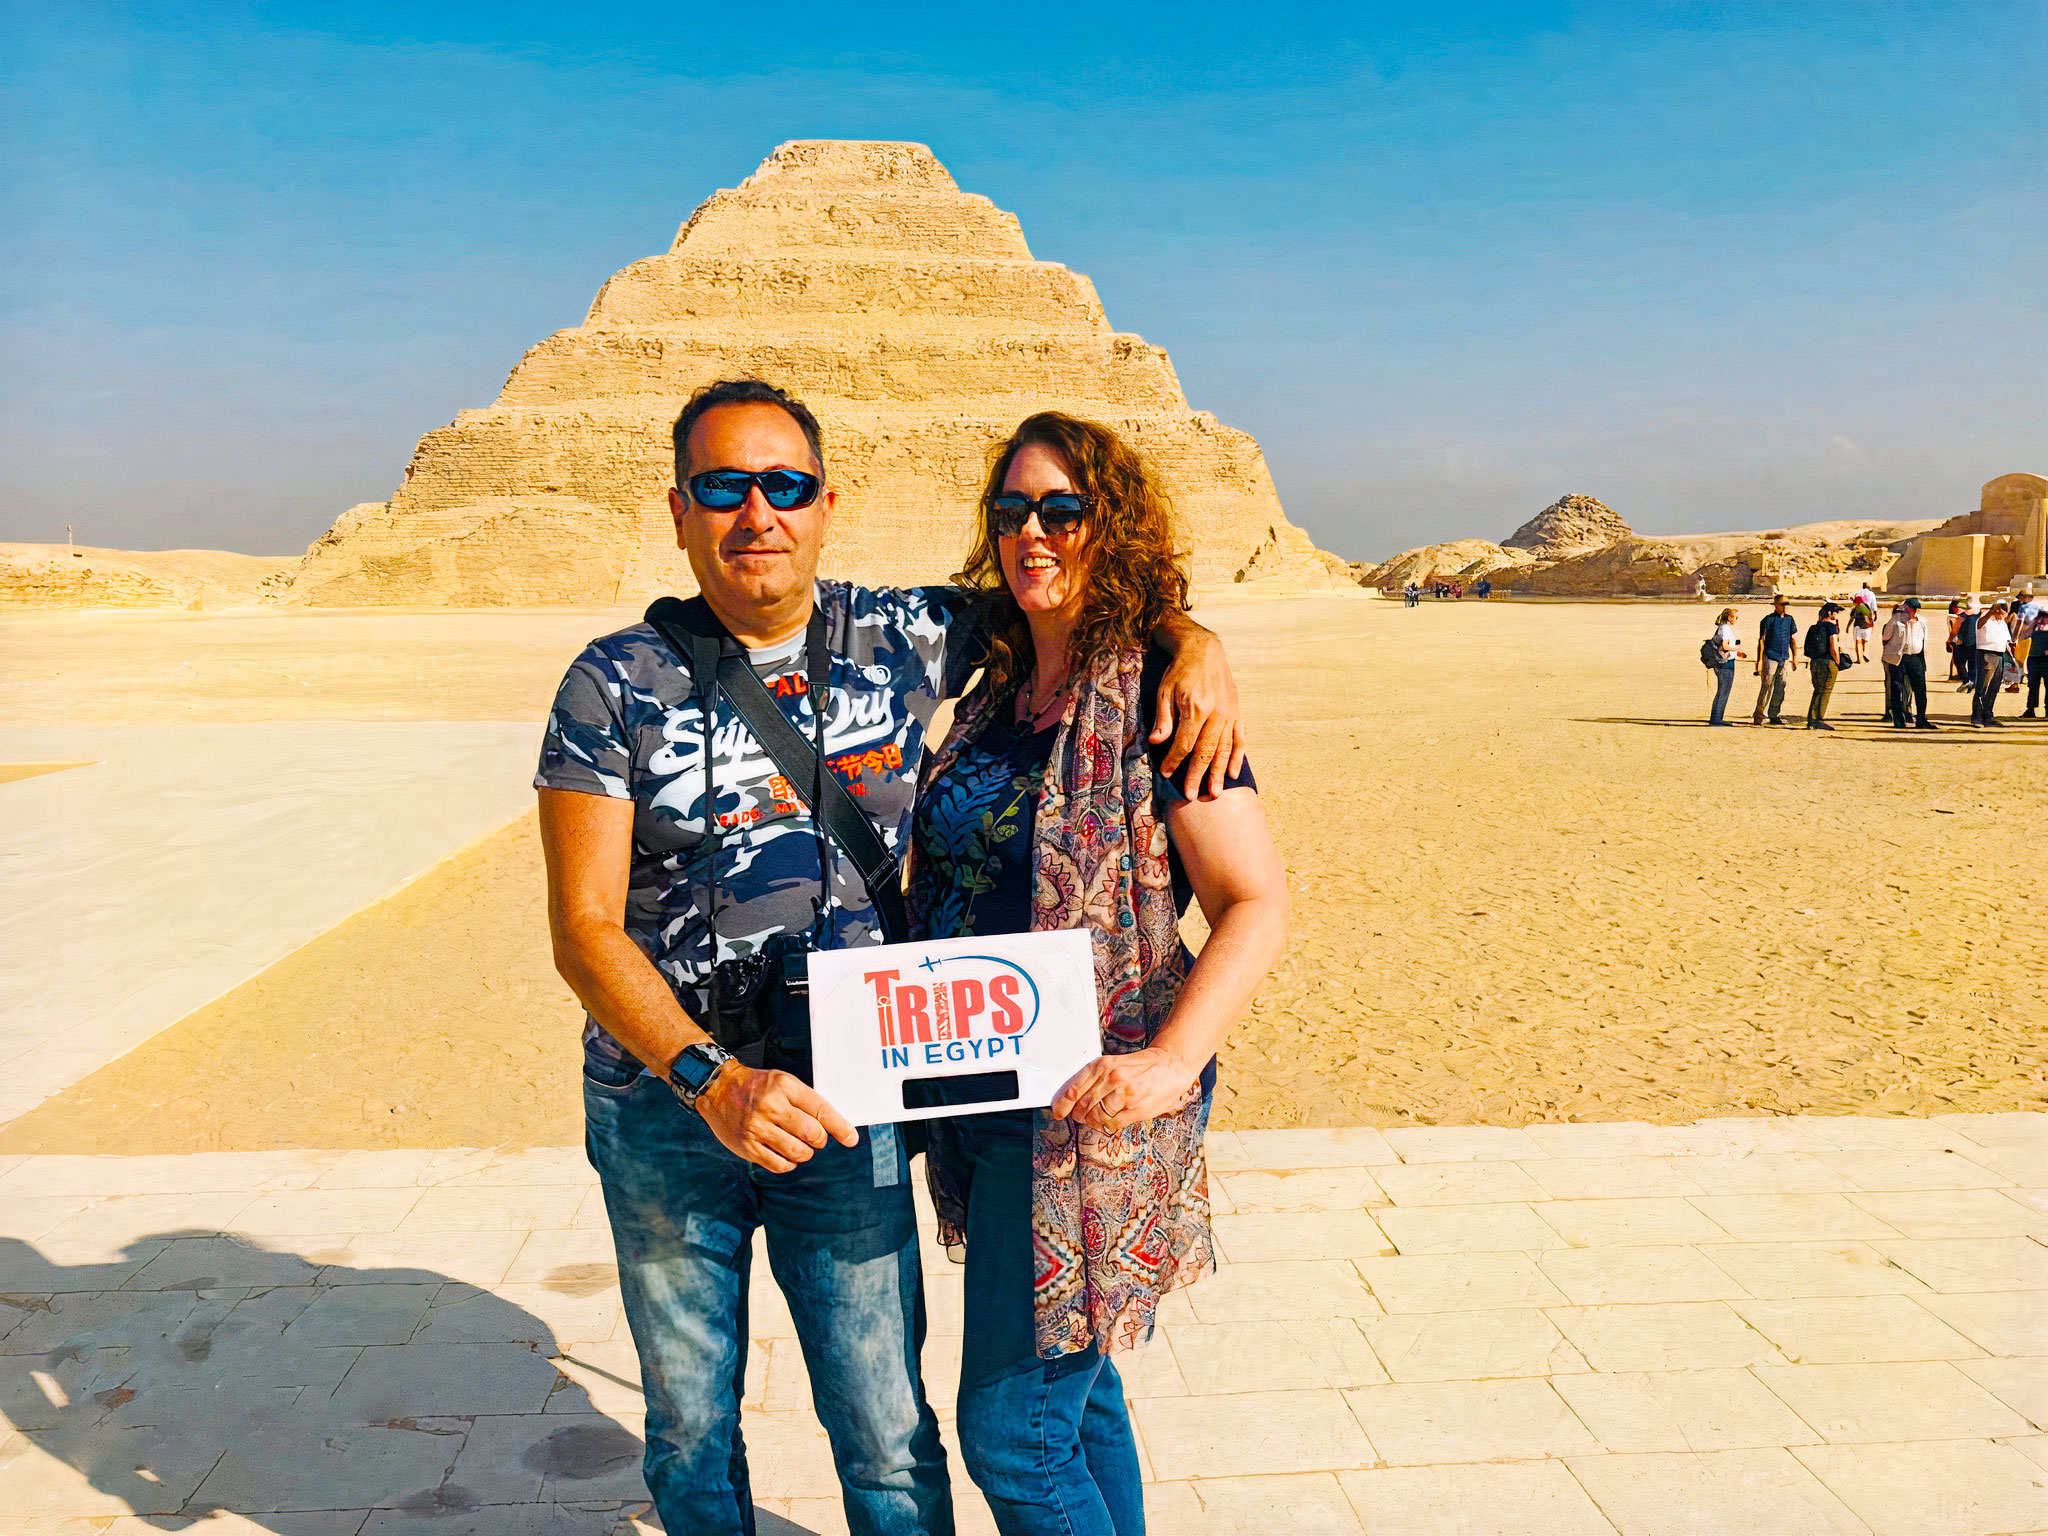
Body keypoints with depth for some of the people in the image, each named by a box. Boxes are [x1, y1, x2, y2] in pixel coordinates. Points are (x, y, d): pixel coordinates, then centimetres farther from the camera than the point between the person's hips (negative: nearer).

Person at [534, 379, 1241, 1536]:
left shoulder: (903, 640, -3)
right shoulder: (617, 686, -9)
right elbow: (585, 928, -13)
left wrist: (1189, 639, -9)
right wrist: (712, 1080, -27)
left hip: (847, 1107, 0)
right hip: (663, 1108, 0)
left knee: (887, 1436, 9)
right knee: (690, 1431, 19)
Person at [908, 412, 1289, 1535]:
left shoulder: (1153, 700, -14)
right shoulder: (997, 694, 9)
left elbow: (1259, 904, -17)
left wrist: (1168, 1063, -29)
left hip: (1084, 1108, -7)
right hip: (986, 1097, 7)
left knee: (1013, 1435, 1)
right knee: (1074, 1389, 22)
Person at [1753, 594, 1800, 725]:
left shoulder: (1789, 619, 12)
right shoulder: (1768, 620, -3)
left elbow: (1793, 640, 18)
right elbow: (1761, 640, -3)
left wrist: (1795, 659, 15)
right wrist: (1759, 660, -8)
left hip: (1784, 659, 5)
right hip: (1770, 657, -5)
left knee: (1780, 688, 5)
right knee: (1767, 687, -9)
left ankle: (1774, 715, 12)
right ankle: (1758, 715, -3)